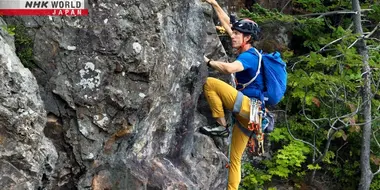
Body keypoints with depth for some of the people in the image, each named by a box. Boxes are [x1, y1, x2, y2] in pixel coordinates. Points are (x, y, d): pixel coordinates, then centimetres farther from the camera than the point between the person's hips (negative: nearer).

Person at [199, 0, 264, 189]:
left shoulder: (249, 56, -10)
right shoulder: (247, 53, 16)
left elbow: (229, 68, -32)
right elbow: (227, 24, 24)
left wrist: (208, 61, -17)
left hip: (249, 106, -9)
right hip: (247, 112, 9)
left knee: (210, 83, -15)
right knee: (235, 159, 10)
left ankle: (221, 126, -13)